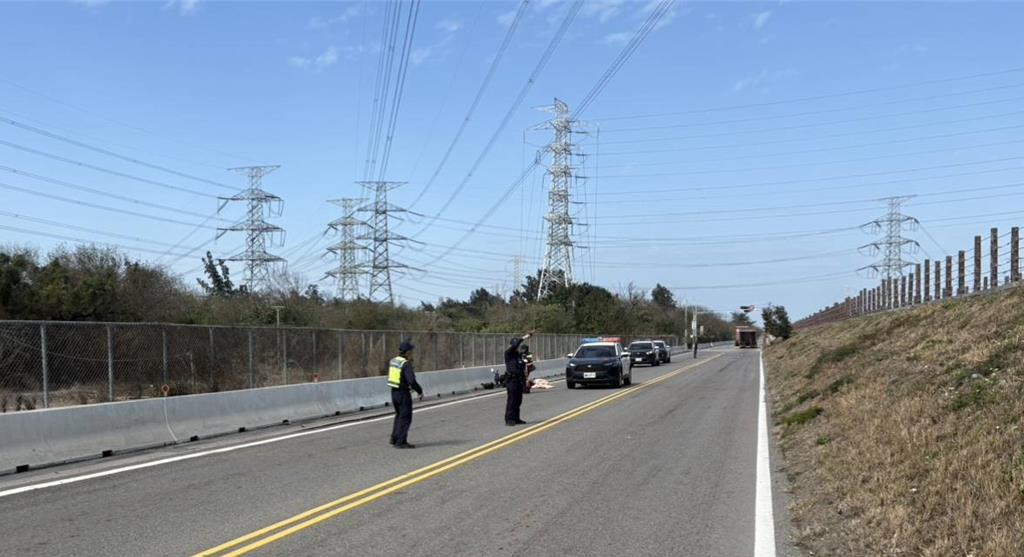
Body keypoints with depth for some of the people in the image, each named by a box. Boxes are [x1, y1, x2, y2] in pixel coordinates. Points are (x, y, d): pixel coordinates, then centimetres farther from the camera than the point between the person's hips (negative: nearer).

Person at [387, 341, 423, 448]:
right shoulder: (406, 364, -21)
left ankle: (394, 438, 24)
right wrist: (420, 391, -13)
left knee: (399, 415, 22)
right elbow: (412, 381, -26)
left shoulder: (393, 361, 4)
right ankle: (401, 442, 2)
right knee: (405, 417, 1)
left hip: (394, 392, 8)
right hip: (403, 394, -8)